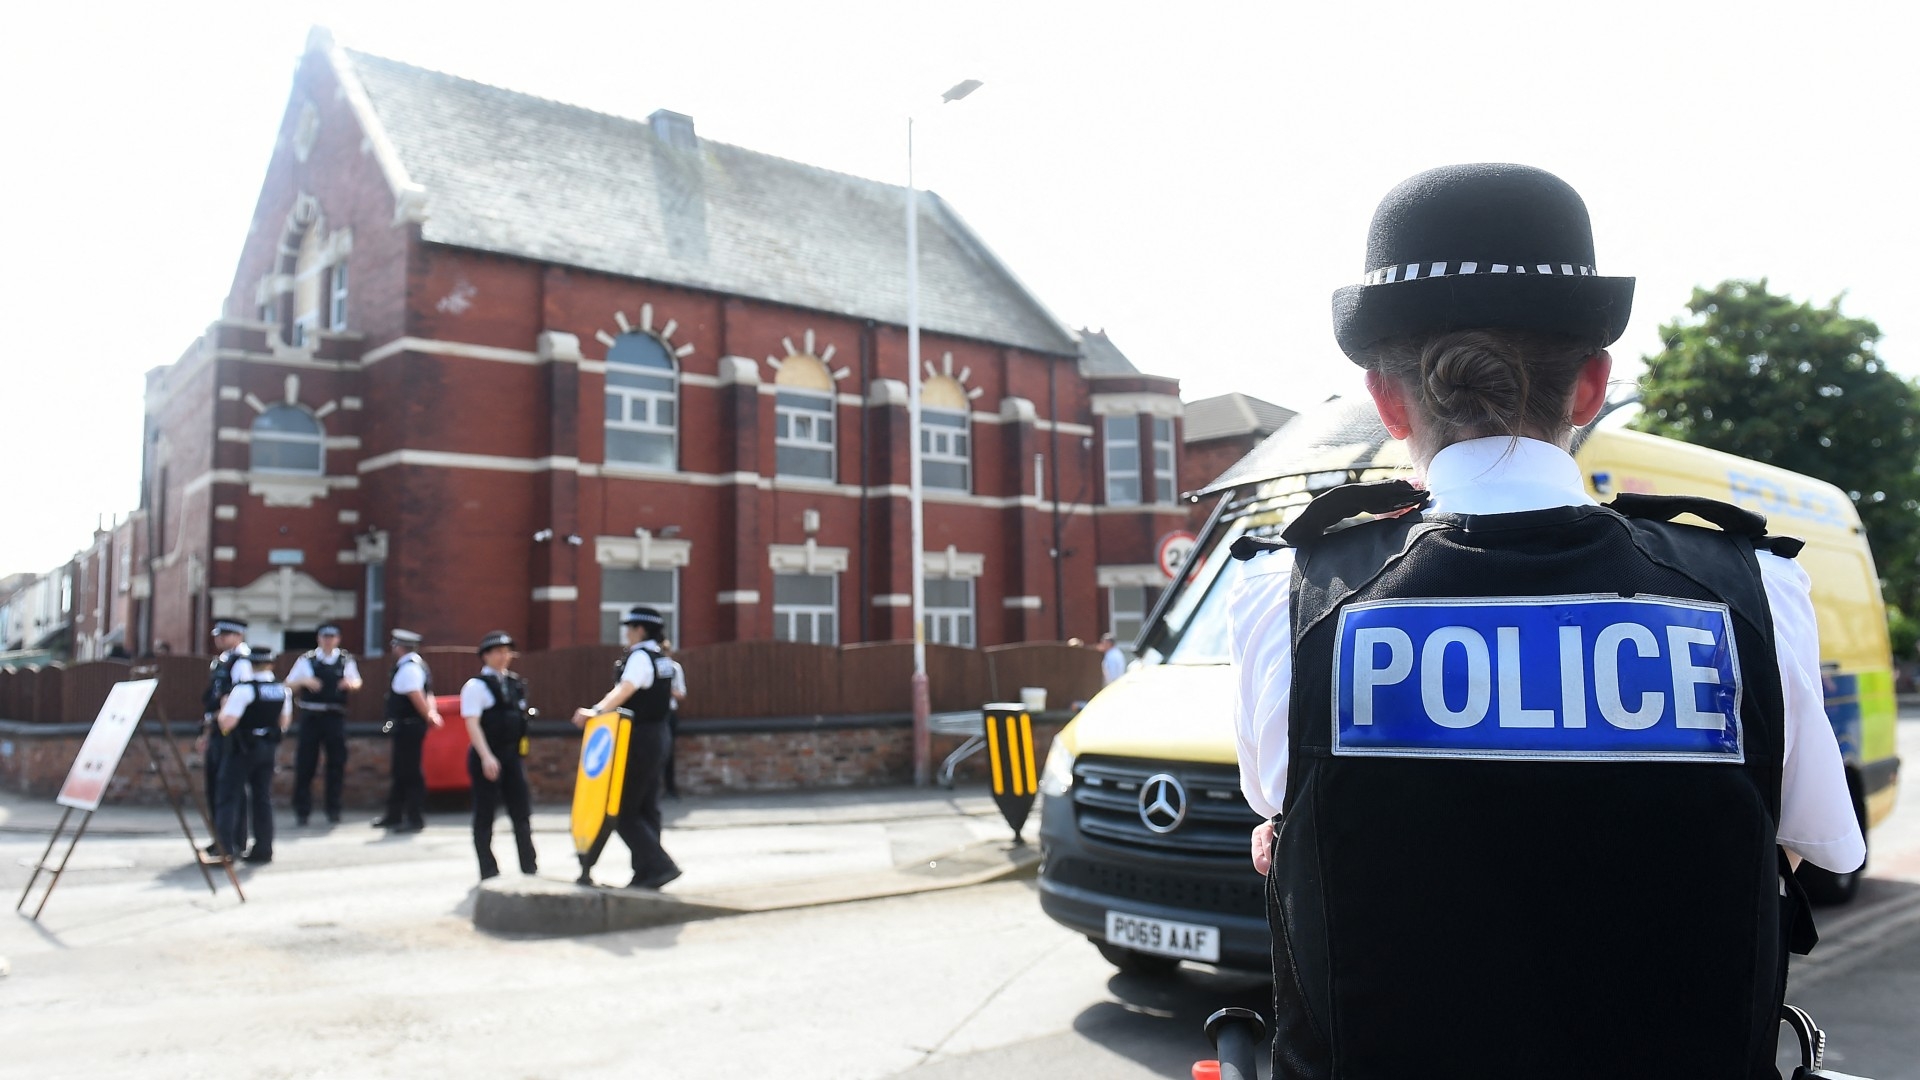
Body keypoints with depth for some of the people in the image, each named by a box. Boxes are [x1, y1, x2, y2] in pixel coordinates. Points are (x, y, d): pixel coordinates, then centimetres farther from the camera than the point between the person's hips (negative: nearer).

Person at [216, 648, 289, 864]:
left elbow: (227, 722, -20)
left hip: (242, 748, -6)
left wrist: (224, 706, -2)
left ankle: (225, 848, -4)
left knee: (230, 797, 1)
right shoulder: (283, 691, 3)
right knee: (263, 798, 10)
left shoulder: (243, 689, -17)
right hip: (269, 748, 6)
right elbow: (285, 722, 14)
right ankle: (263, 850, 13)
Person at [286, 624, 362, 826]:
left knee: (337, 764, 2)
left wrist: (350, 683, -20)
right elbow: (289, 685, 7)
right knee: (305, 763, 0)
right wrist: (304, 681, -12)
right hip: (311, 716, 0)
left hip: (335, 717, 0)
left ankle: (333, 811, 11)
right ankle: (302, 811, 9)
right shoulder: (306, 660, 8)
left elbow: (357, 682, 3)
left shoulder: (346, 660, 10)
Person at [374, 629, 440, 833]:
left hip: (408, 727, -11)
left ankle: (415, 819, 2)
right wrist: (432, 713, -3)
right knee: (401, 772, 18)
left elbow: (417, 697, -24)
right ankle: (394, 815, 28)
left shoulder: (408, 668, -17)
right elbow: (427, 695, 11)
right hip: (408, 726, 11)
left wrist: (428, 716, -17)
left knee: (409, 772, -4)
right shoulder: (416, 665, 16)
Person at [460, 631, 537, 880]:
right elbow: (472, 723, -14)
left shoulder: (516, 683, 13)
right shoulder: (476, 686, -7)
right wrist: (486, 757, -21)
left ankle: (529, 868, 11)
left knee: (522, 813, 5)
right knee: (485, 815, 2)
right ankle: (488, 872, 9)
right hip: (487, 757, -6)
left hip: (513, 754, 6)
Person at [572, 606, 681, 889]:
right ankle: (646, 873, 17)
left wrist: (596, 710, -46)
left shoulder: (640, 657, -15)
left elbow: (625, 689, -32)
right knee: (647, 809, 13)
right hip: (657, 736, 10)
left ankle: (659, 864, -13)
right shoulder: (662, 659, 14)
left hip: (639, 739, -10)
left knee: (623, 811, -7)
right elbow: (674, 693, 27)